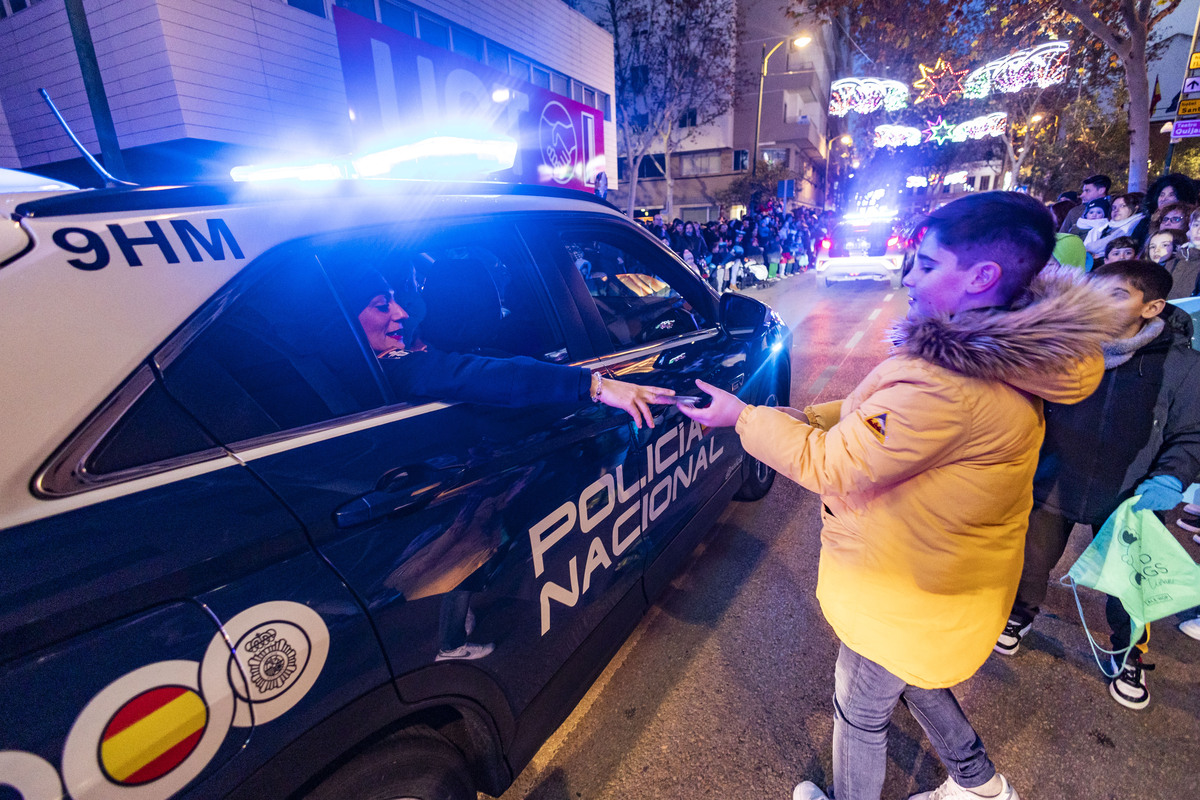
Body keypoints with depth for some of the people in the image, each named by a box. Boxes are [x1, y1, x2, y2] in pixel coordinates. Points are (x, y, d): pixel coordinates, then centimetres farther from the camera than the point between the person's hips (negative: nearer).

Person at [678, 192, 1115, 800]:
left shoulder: (946, 385, -36)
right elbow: (874, 413, 3)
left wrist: (744, 416, -16)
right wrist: (787, 419, -3)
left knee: (861, 711, 18)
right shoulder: (1002, 357, -3)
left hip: (905, 595, -9)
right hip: (937, 568, 9)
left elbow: (830, 466, -27)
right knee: (912, 676, 34)